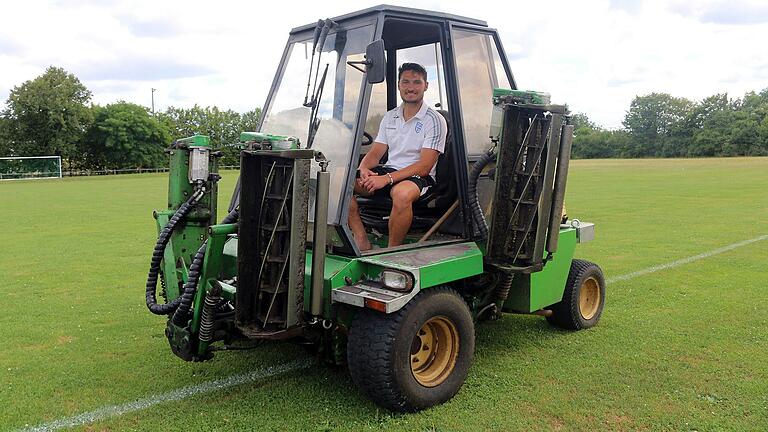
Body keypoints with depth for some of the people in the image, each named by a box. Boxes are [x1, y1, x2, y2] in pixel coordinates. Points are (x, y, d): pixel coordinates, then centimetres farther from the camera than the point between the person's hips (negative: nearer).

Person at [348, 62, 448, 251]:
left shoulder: (434, 120, -5)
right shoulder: (389, 117, 16)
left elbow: (424, 166, -14)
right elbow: (375, 153, 13)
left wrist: (387, 178, -24)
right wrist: (364, 170, -12)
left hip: (419, 177, -6)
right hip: (388, 171, 6)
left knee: (402, 193, -42)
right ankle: (363, 244, -17)